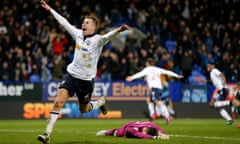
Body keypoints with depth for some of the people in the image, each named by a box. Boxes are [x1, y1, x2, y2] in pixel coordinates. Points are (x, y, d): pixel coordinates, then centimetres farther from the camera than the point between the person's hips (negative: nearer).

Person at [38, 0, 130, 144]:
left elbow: (108, 36, -33)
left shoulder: (98, 40, -12)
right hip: (71, 74, 3)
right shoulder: (78, 34, 3)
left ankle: (102, 101, 46)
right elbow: (64, 22, 13)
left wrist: (118, 30, -54)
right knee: (58, 101, -14)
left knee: (84, 109, 13)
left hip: (86, 80, -3)